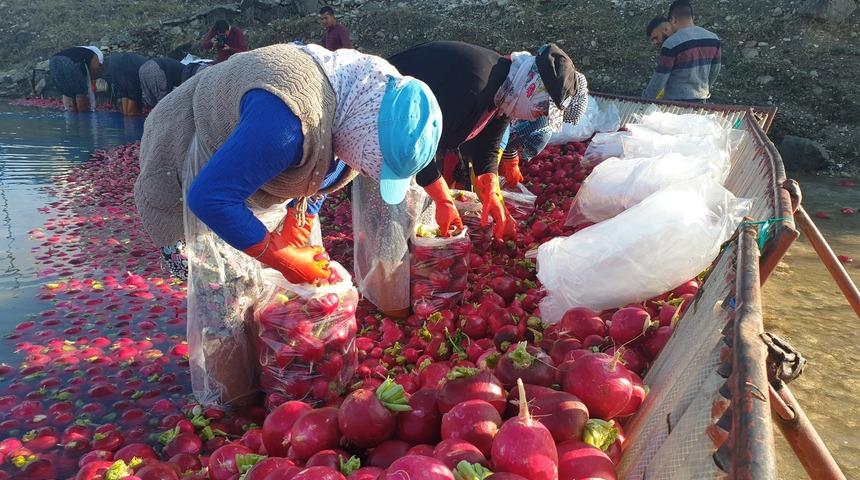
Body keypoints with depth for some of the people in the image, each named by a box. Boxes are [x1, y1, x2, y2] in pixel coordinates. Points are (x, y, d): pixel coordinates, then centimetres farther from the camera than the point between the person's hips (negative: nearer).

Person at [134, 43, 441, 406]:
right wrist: (281, 258, -30)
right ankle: (230, 406, 14)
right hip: (200, 179, -7)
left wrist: (297, 225, -11)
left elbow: (321, 169, 3)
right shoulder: (288, 121, -44)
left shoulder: (359, 98, -15)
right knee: (227, 295, -6)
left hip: (257, 169, 8)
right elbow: (210, 198, -38)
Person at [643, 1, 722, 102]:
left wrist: (646, 99, 0)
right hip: (701, 100, 6)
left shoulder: (671, 44, -20)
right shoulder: (713, 39, 1)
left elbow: (659, 79, -15)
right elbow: (715, 71, 12)